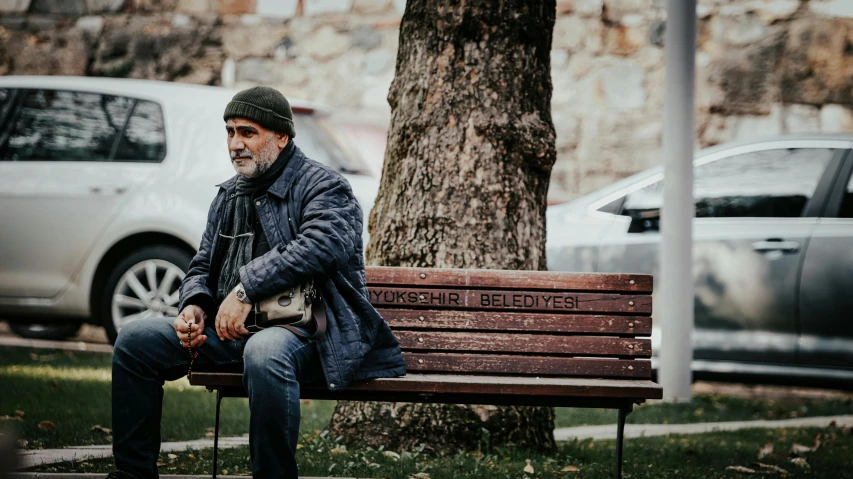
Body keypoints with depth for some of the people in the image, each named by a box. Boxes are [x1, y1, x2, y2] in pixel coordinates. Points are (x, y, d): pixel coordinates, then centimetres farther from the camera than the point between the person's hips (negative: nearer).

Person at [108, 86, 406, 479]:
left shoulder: (324, 188, -3)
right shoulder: (229, 196, 21)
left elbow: (319, 248, -22)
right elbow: (202, 266, 24)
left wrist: (246, 289, -24)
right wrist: (194, 305, 0)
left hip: (305, 329, -7)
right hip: (231, 329, 8)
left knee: (264, 352, -42)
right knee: (136, 340, -6)